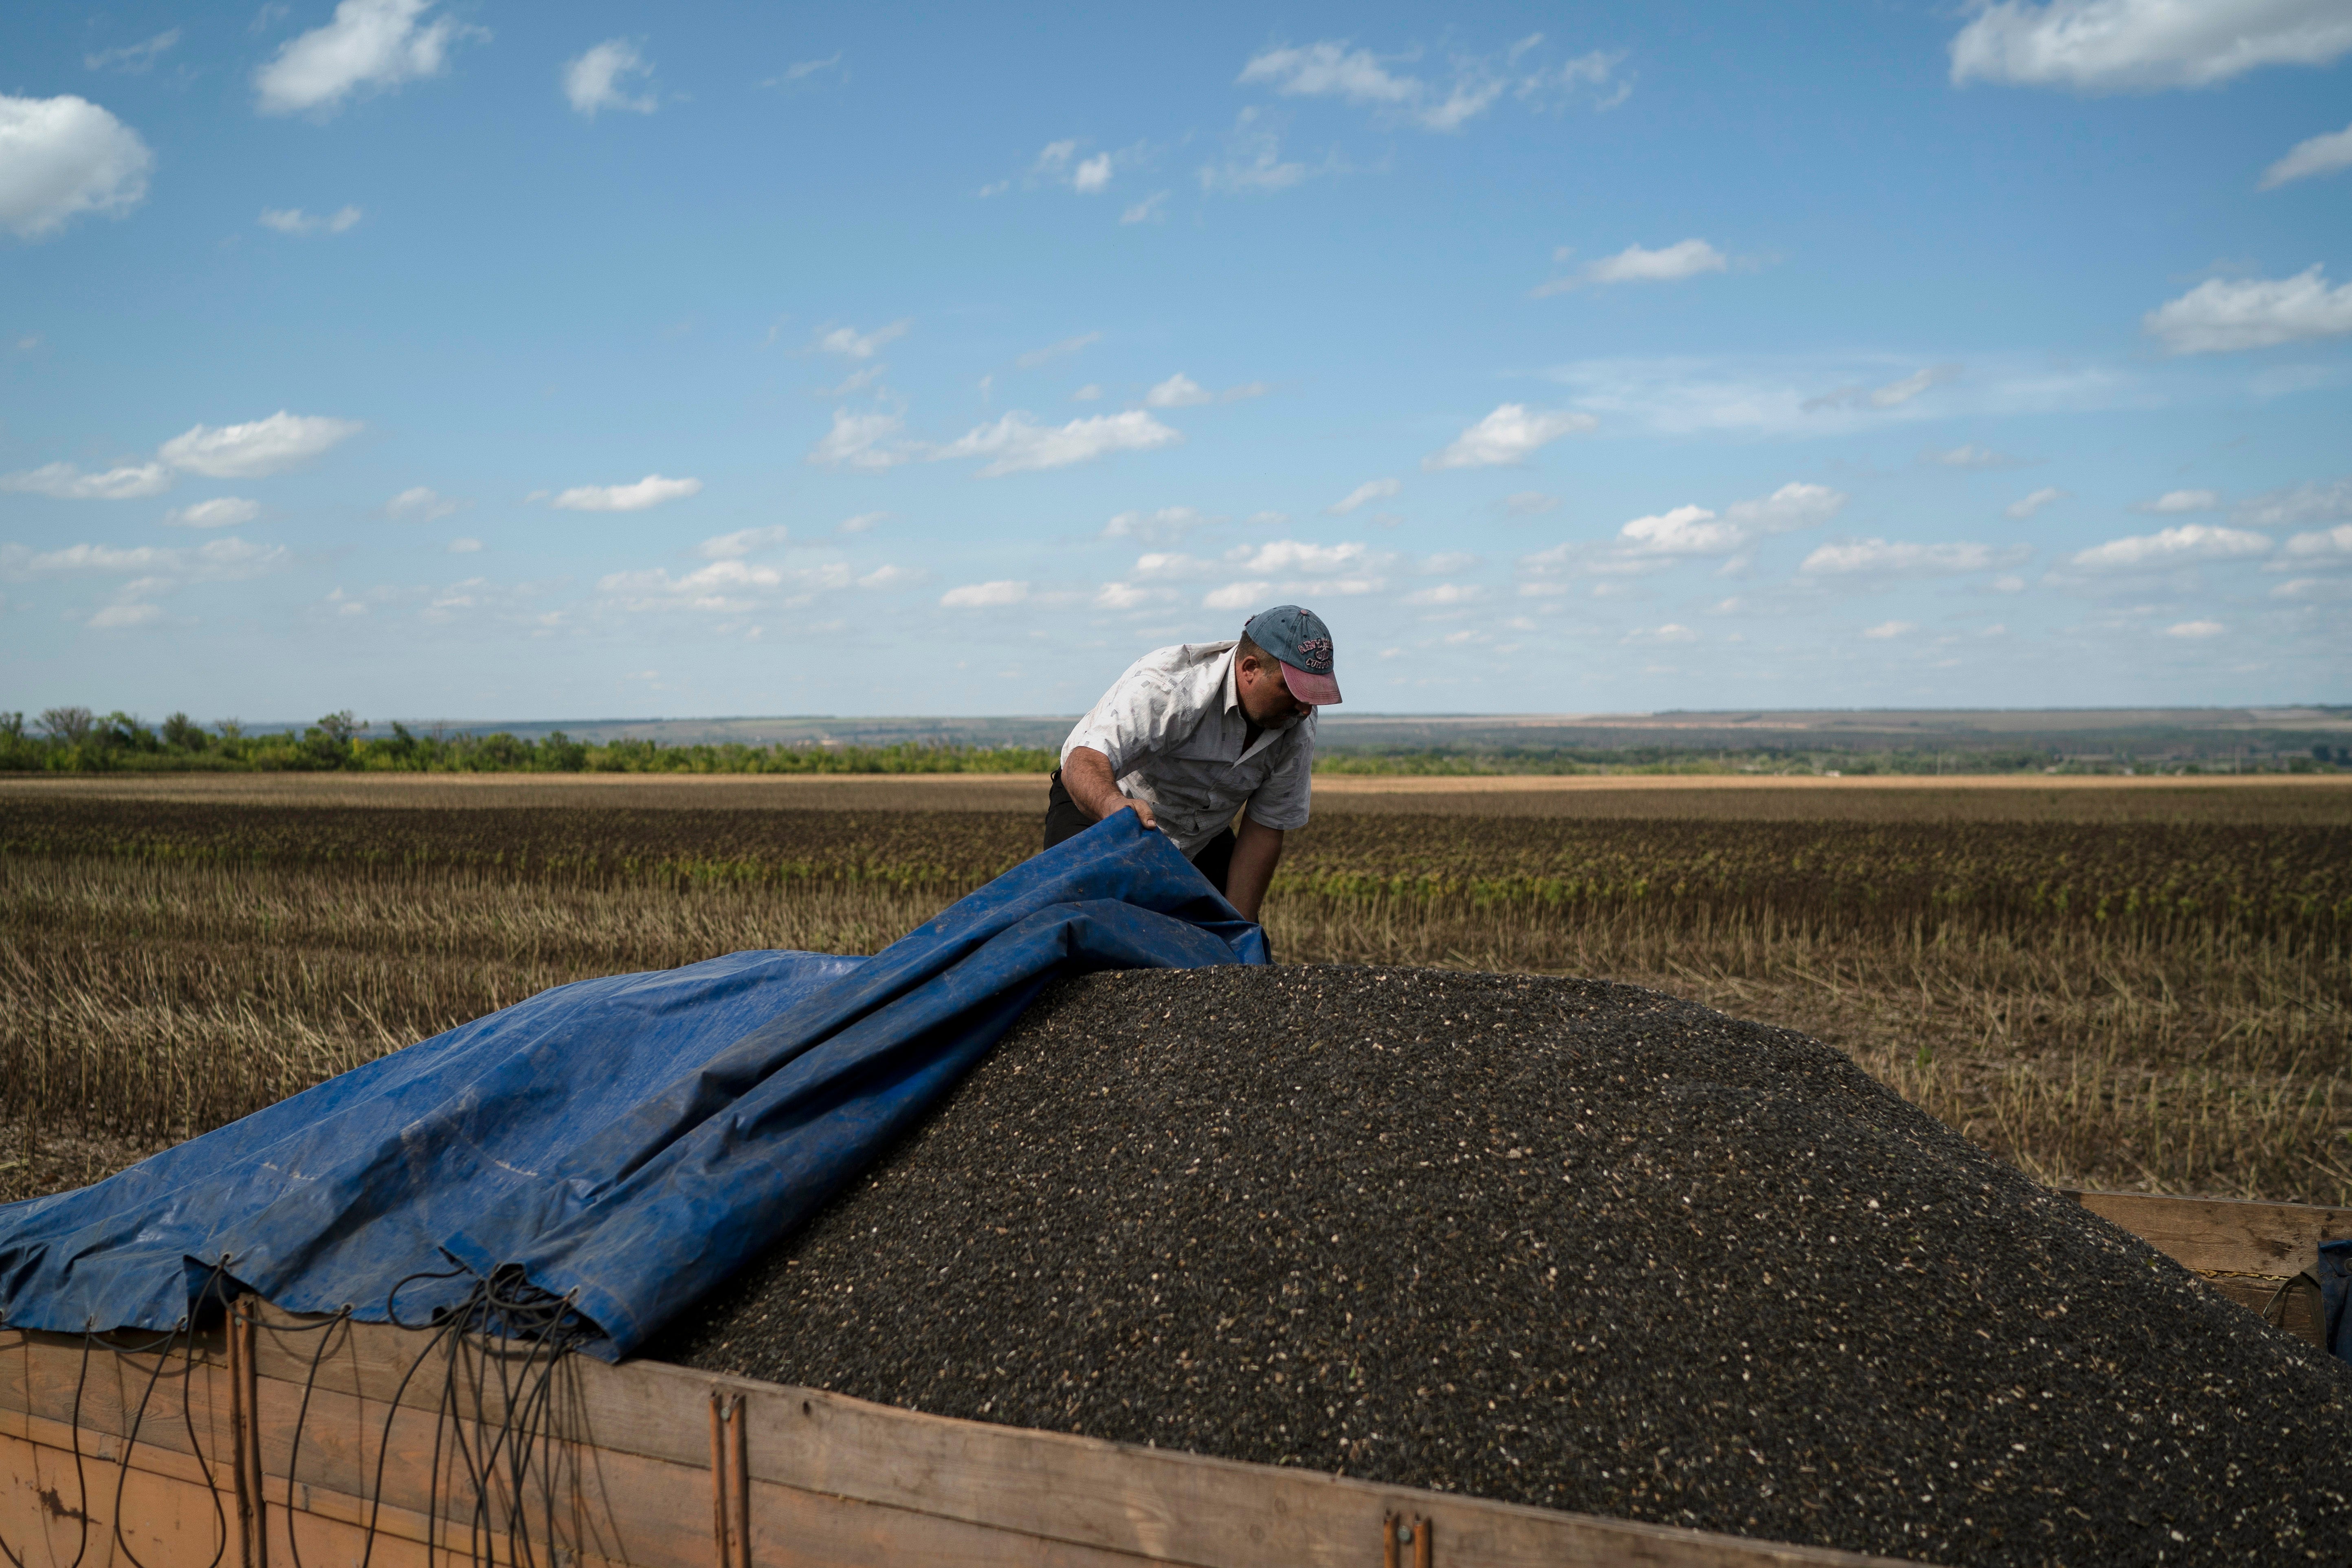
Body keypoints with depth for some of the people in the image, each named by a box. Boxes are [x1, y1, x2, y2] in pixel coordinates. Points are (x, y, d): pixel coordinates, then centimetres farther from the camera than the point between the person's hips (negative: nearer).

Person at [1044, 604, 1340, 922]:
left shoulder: (1298, 730, -18)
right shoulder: (1164, 684, -36)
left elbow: (1264, 830, -12)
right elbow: (1083, 765, -47)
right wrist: (1116, 806, -71)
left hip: (1200, 837, 5)